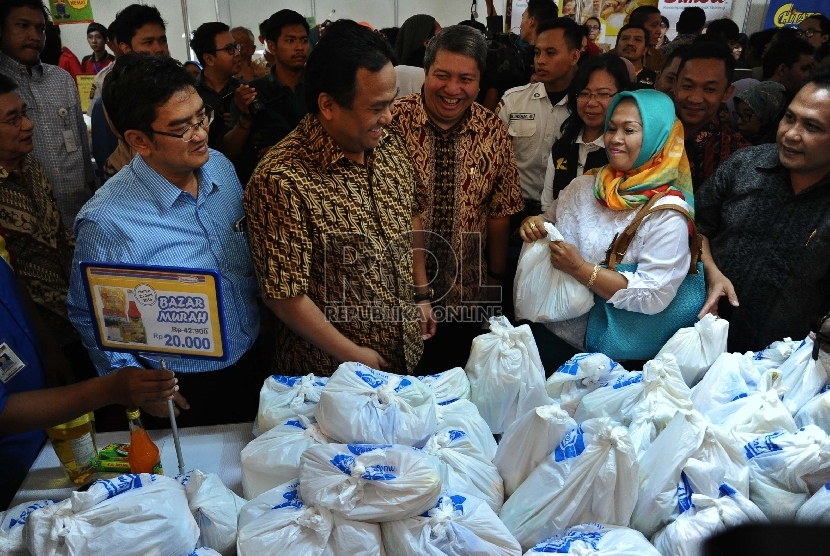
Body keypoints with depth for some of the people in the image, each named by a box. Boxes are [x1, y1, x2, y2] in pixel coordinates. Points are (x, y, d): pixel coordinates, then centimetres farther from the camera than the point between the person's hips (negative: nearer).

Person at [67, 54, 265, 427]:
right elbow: (87, 317, -11)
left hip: (253, 362, 5)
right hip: (186, 395, -5)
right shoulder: (105, 222, -24)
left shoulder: (221, 166, -7)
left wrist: (262, 315, 8)